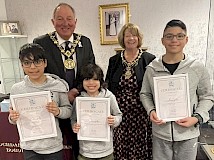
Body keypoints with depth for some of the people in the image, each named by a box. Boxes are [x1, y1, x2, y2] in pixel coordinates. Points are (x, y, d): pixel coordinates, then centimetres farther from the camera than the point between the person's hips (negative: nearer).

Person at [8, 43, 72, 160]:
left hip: (53, 145, -1)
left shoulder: (57, 85, -11)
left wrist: (58, 111, -21)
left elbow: (68, 110, -2)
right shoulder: (16, 89, -5)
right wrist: (12, 118, -15)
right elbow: (14, 117, 5)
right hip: (30, 147, 1)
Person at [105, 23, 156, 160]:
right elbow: (108, 87, 10)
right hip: (119, 113, 2)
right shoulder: (114, 61, 7)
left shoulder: (149, 60, -2)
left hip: (141, 113, -2)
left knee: (140, 148, 7)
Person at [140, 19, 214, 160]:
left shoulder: (198, 68, -6)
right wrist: (151, 110, -10)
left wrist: (197, 118, -11)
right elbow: (145, 94, 7)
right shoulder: (152, 68, -5)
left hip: (188, 133, 0)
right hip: (160, 132, 1)